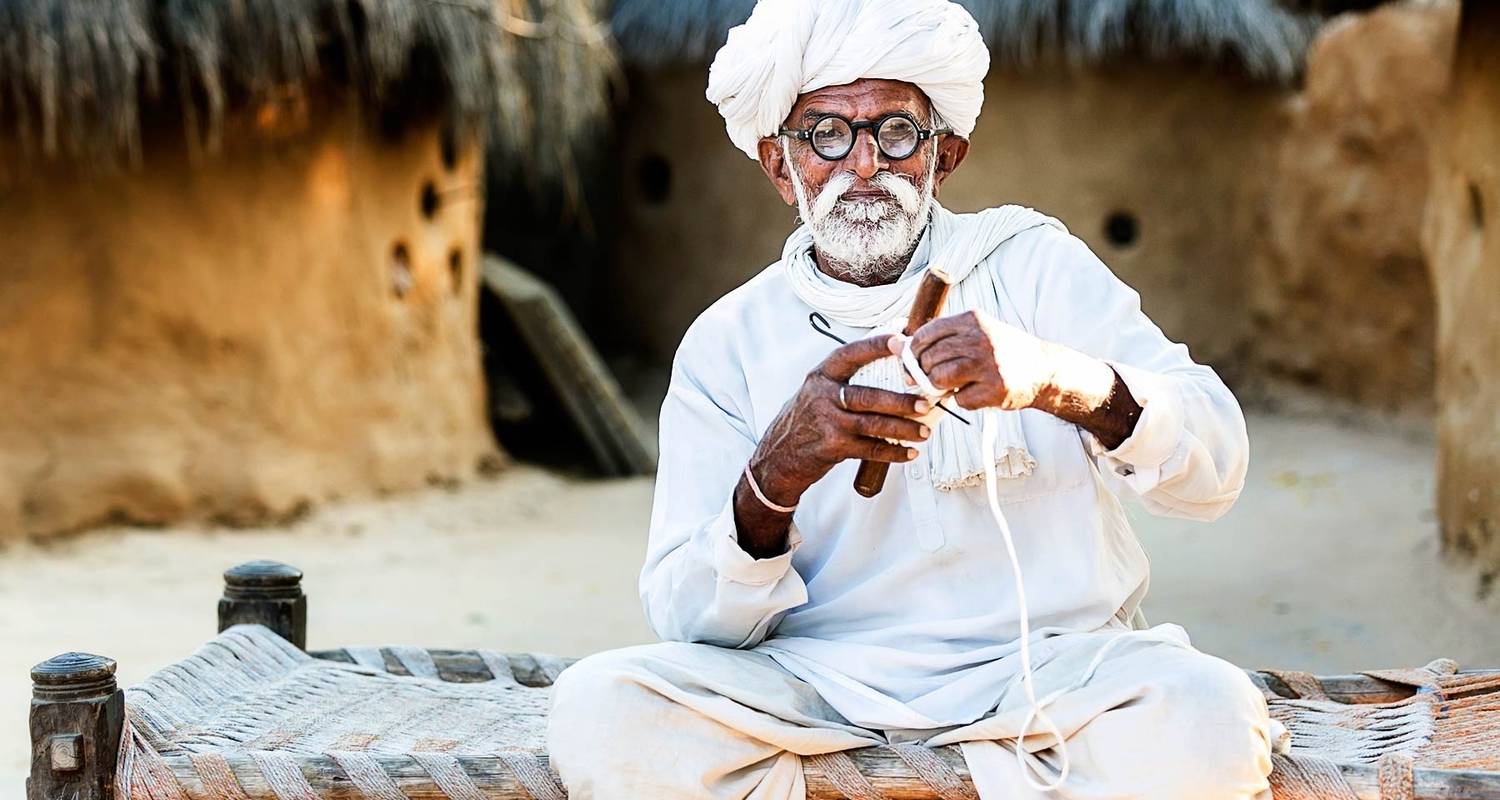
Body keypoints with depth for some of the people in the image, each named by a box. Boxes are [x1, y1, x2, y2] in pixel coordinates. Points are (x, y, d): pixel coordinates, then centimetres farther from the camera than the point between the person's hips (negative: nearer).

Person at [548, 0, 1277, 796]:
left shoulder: (1033, 264, 4)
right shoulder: (725, 345, 6)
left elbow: (1215, 469, -8)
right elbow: (687, 618, -2)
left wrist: (1058, 380, -29)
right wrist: (777, 474, -24)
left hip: (1046, 660, -1)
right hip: (821, 679, 2)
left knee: (1210, 716, -32)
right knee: (597, 709, -25)